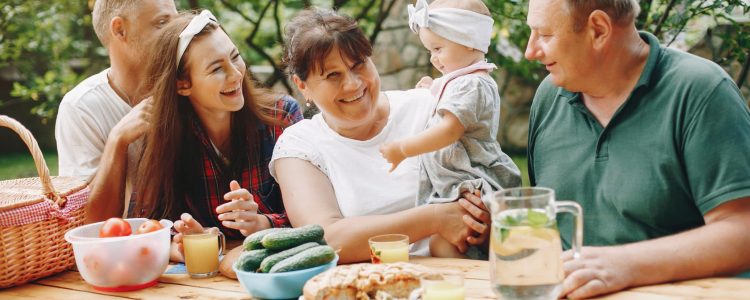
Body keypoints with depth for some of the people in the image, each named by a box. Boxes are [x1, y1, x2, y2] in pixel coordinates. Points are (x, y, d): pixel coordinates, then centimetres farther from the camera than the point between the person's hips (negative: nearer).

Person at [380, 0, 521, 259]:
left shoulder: (471, 85, -14)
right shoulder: (460, 81, 20)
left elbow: (449, 131, -22)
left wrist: (403, 149, -17)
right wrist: (435, 92, 29)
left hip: (469, 186, -11)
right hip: (455, 183, 11)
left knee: (441, 244, -22)